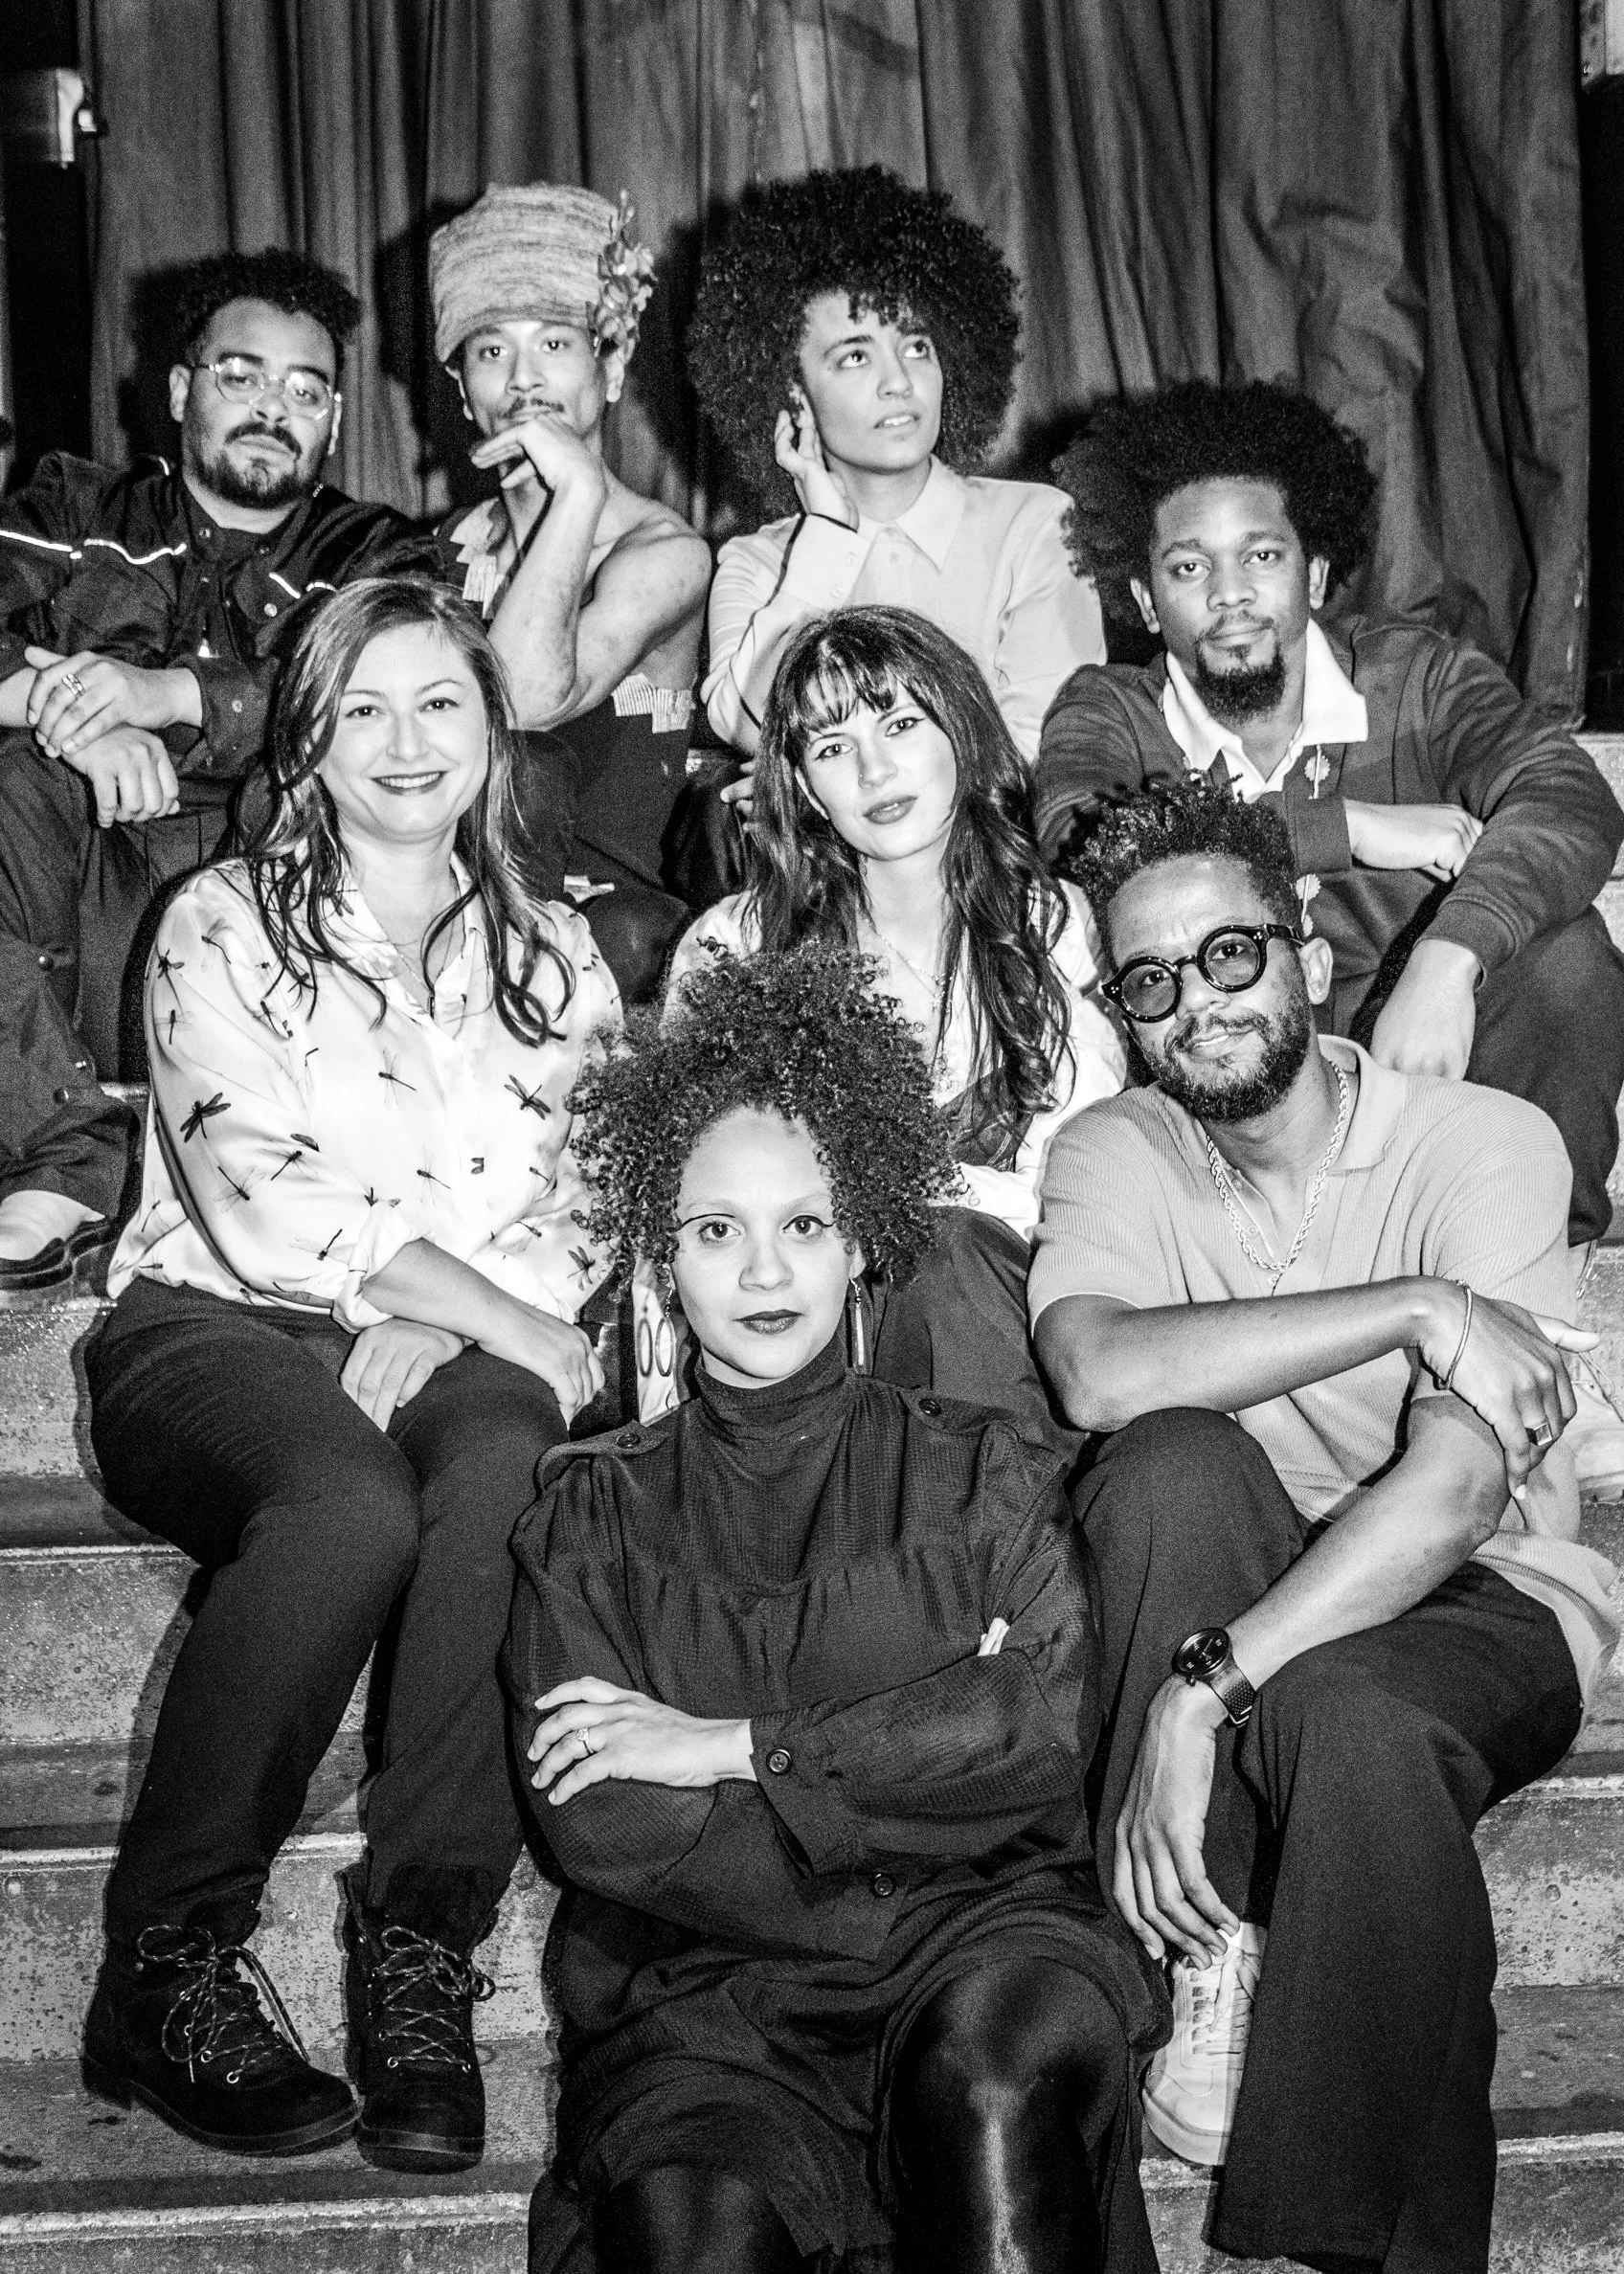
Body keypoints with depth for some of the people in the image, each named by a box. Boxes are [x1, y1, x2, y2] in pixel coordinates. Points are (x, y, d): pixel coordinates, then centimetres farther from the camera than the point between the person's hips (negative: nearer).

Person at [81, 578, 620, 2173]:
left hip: (458, 1356, 3)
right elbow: (261, 1198, -8)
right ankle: (169, 1957, -20)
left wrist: (433, 1328, -11)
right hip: (216, 1328, -2)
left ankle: (421, 1951, -27)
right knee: (353, 1505, -36)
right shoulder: (222, 924, 7)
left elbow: (569, 1219, 10)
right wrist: (512, 1323, -13)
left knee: (508, 1468, -34)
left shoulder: (552, 960, 18)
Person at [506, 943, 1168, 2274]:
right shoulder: (596, 1509, 14)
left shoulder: (974, 1472, 14)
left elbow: (1049, 1725, -5)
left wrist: (735, 1746, -7)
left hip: (978, 1933, 2)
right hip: (700, 1999, -1)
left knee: (1004, 2048, -32)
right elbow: (596, 1823, -2)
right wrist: (923, 1752, -8)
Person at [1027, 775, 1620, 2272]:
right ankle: (1206, 1949, -19)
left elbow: (1458, 1488, -27)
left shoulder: (1487, 1144, -14)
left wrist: (1207, 1689, -35)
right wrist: (1412, 1307, -27)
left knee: (1346, 1712, -37)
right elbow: (1098, 1373, -25)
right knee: (1175, 1462, -30)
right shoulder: (1114, 1154, -2)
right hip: (1242, 1585, 3)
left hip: (1487, 1600, -3)